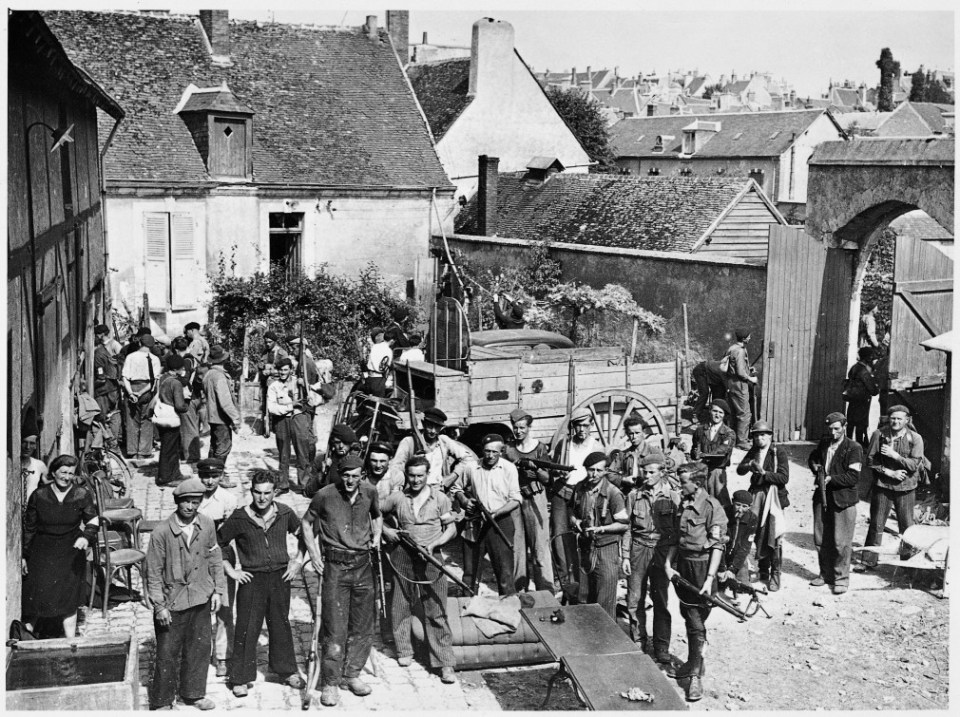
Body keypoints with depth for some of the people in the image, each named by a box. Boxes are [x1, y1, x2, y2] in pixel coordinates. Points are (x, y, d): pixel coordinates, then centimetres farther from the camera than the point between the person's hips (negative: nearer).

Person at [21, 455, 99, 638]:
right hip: (42, 551, 0)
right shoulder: (39, 495, -1)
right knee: (32, 595, -1)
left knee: (68, 597, 3)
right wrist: (24, 555, 4)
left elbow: (93, 521, -2)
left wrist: (86, 537, -23)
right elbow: (28, 527, 5)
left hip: (71, 551, 0)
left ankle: (70, 641, 13)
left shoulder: (82, 494, -2)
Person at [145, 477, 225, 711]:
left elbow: (214, 558, 9)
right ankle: (161, 702, 18)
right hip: (172, 600, -4)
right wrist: (159, 606, -10)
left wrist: (218, 590, 6)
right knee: (168, 652, 3)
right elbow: (154, 572, -9)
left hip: (201, 598, 4)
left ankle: (193, 693, 29)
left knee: (199, 647, 11)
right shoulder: (162, 532, -14)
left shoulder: (207, 525, -2)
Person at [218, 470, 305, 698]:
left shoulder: (285, 513, -2)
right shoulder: (239, 518, -10)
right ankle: (240, 678, 14)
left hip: (280, 577, 2)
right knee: (246, 629, 1)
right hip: (252, 579, -2)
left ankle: (287, 671, 28)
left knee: (281, 626, 14)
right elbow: (216, 545, -2)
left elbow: (303, 534, 15)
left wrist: (298, 560, 7)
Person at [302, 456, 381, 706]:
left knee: (362, 626, 8)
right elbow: (307, 523, 5)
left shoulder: (370, 492, 2)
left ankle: (352, 674, 23)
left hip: (363, 564, 4)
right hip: (335, 565, -4)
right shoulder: (325, 495, -8)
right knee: (335, 627, -4)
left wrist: (376, 535, 8)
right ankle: (331, 682, 6)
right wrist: (314, 555, -1)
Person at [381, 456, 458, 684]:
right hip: (403, 556, 2)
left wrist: (434, 545, -11)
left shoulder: (439, 498, 1)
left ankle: (445, 663, -1)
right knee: (401, 605, 9)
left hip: (431, 557, -2)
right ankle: (404, 651, 28)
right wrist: (386, 530, -2)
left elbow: (451, 528, 4)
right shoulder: (396, 498, 3)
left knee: (436, 611, -3)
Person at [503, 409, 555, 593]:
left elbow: (547, 478, 0)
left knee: (539, 545, -6)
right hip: (513, 498, 3)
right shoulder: (508, 449, 9)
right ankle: (518, 587, 14)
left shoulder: (539, 448, 2)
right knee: (516, 545, 5)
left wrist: (535, 468, -18)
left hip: (534, 497, -3)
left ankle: (546, 590, -2)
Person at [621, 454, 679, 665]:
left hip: (662, 550, -1)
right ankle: (638, 644, 19)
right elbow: (627, 526, 8)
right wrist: (625, 556, 3)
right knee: (634, 600, 3)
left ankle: (662, 652, 10)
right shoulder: (634, 495, 4)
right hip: (638, 549, 1)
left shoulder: (672, 497, 1)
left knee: (662, 602, 1)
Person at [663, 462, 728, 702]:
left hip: (702, 567, -7)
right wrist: (668, 563, 3)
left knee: (696, 621, -3)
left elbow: (717, 546, -15)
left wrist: (709, 579, -20)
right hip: (682, 565, 7)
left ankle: (694, 677, 3)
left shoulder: (712, 507, -14)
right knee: (688, 616, 17)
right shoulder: (683, 504, 9)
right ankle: (693, 663, 33)